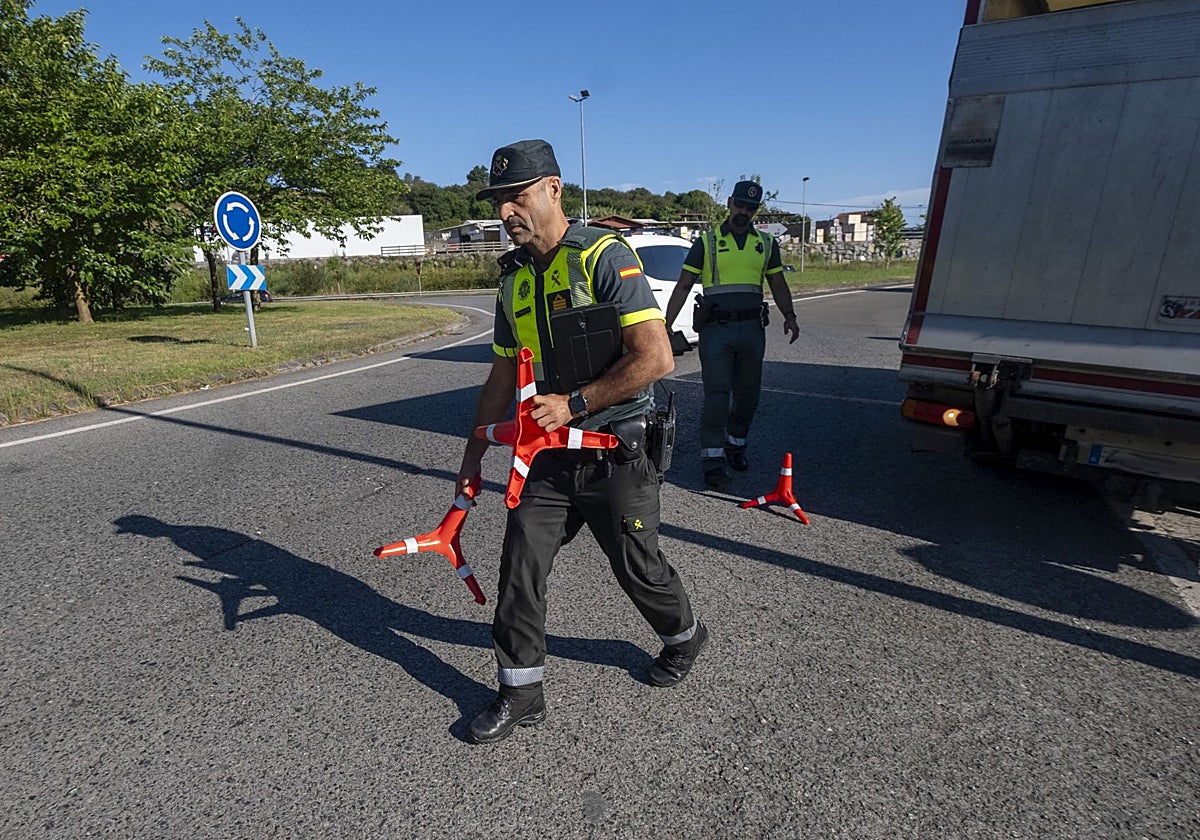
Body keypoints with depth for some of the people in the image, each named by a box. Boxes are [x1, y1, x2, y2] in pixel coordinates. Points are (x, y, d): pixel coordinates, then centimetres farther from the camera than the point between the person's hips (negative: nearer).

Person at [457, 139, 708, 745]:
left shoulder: (604, 255, -14)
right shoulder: (514, 277, 8)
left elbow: (656, 359, -22)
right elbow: (503, 376, 15)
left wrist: (574, 405, -21)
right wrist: (474, 452, 16)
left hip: (615, 452, -6)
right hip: (548, 453, 6)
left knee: (636, 567, 10)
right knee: (519, 566, 4)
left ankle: (684, 637, 42)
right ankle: (520, 691, 24)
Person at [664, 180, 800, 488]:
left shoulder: (766, 243, 14)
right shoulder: (707, 242, 4)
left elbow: (778, 284, 17)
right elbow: (683, 285, 1)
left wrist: (789, 316, -1)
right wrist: (666, 325, -7)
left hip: (752, 329, 4)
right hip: (715, 329, -3)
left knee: (748, 395, 10)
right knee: (716, 394, -9)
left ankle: (735, 445, 29)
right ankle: (713, 460, -7)